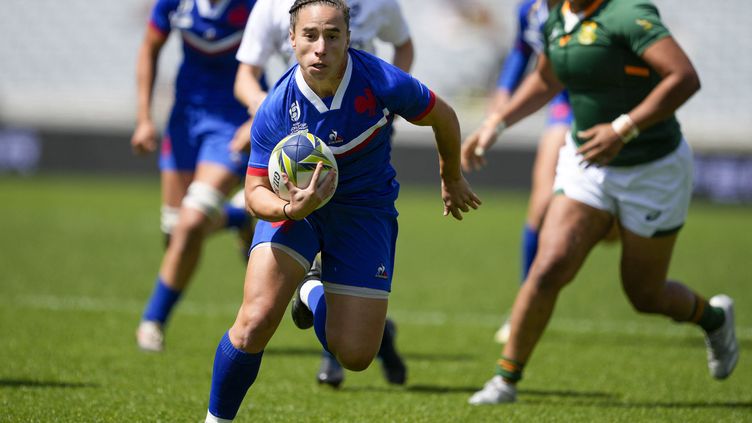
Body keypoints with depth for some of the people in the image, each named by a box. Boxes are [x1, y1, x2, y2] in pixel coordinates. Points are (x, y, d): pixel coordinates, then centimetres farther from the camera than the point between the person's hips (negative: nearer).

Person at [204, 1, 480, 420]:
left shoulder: (383, 83, -24)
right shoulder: (275, 110, -23)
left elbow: (443, 117, -3)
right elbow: (256, 192, -14)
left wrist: (452, 180, 14)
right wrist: (290, 208, -38)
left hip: (365, 209, 1)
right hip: (293, 200, -1)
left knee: (355, 355, -2)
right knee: (256, 322, -23)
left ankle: (315, 297, 33)